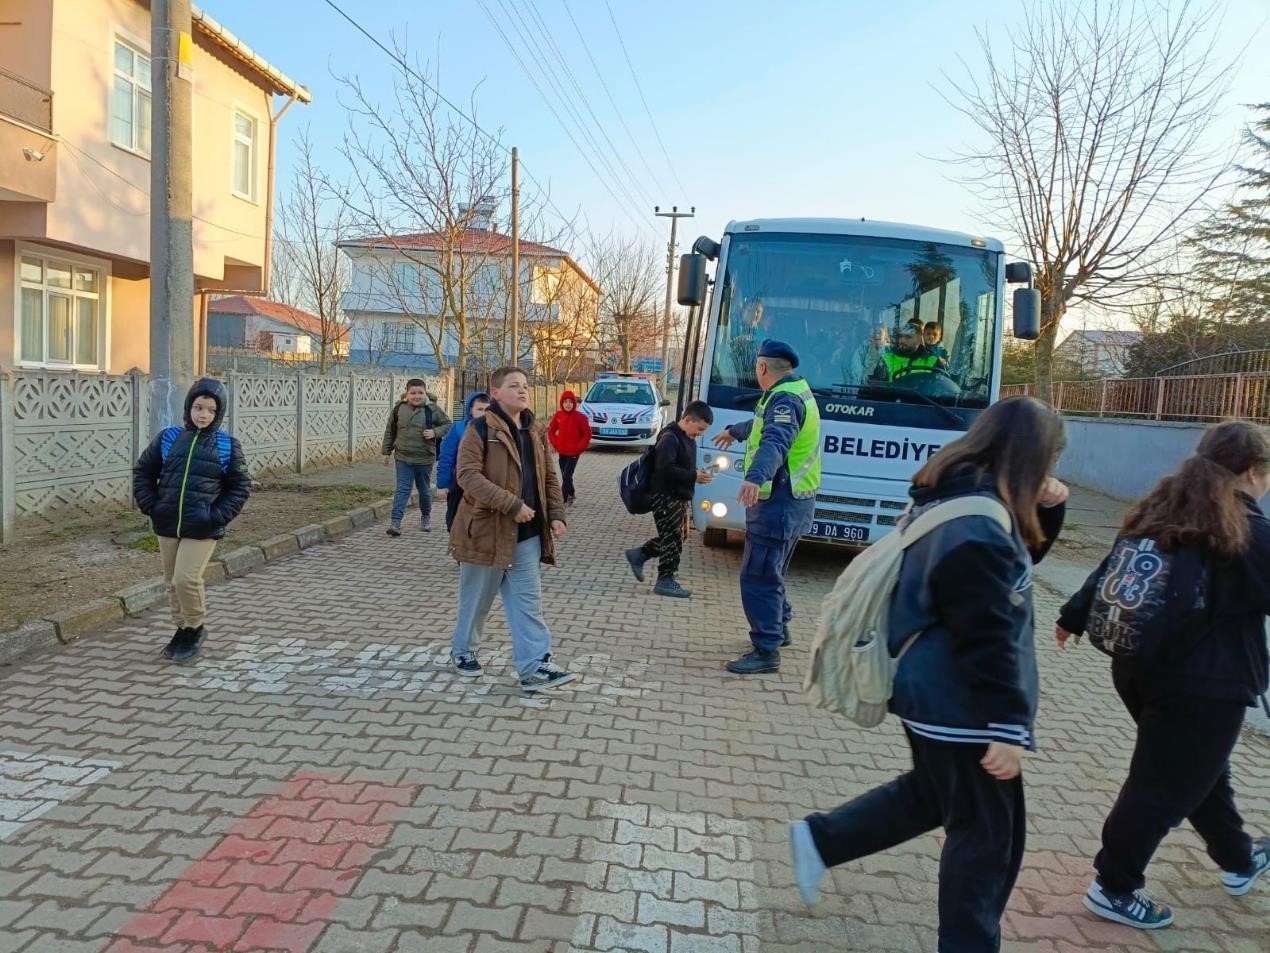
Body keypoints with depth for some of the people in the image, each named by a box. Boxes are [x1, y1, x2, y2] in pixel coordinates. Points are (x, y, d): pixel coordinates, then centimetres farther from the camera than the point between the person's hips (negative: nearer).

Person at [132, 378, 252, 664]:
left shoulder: (228, 446, -3)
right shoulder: (168, 438, 3)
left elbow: (240, 486, 1)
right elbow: (143, 472, 12)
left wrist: (219, 516, -10)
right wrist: (150, 506, 0)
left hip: (202, 528, -4)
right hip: (167, 525, 4)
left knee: (186, 579, -13)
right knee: (172, 582, 13)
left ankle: (196, 628, 10)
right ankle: (183, 629, 31)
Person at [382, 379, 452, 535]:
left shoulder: (432, 409, -7)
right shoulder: (399, 409, -1)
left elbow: (447, 425, 3)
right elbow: (390, 431, 9)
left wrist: (435, 432, -16)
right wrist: (386, 451, 10)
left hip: (424, 458, 0)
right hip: (403, 458, 0)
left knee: (425, 490, 15)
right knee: (402, 489, -4)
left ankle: (426, 517, 36)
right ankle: (395, 522, -6)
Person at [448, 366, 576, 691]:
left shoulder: (535, 432, 11)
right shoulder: (481, 429, -10)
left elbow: (549, 478, 18)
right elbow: (467, 475, -20)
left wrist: (556, 514, 3)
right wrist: (512, 505, -25)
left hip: (527, 533, 5)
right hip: (487, 529, -5)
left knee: (528, 600, 2)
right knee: (477, 599, 11)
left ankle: (535, 666, 4)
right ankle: (463, 651, 31)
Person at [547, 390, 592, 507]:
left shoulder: (580, 416, -11)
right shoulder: (558, 415, 0)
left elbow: (587, 433, -7)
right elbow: (551, 430, 12)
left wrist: (579, 447, -11)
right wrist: (555, 443, 2)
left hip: (574, 453, -4)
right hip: (561, 452, 5)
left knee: (567, 476, -10)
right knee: (565, 476, 15)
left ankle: (563, 501, -5)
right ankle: (571, 494, 38)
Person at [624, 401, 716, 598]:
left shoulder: (688, 439, 13)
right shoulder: (670, 438, -17)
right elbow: (665, 468, -28)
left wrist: (699, 474, 3)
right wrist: (694, 476, -26)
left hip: (679, 497, 10)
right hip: (665, 497, -10)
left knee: (673, 537, 15)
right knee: (673, 539, -5)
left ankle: (638, 555, 27)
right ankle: (666, 581, 5)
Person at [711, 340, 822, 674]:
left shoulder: (786, 399, -17)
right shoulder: (793, 392, 17)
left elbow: (775, 442, -37)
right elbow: (762, 424, 38)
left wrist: (756, 478, -53)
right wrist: (735, 431, 55)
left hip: (779, 502, -11)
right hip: (789, 500, 11)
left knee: (758, 577, -8)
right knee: (770, 571, 25)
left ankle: (767, 652, -4)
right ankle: (778, 627, 41)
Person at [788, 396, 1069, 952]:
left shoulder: (953, 499, 5)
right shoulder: (979, 526, -26)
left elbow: (1018, 558, 20)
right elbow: (987, 641, -26)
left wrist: (1047, 509, 4)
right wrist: (1008, 726, -21)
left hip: (929, 692, 10)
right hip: (960, 705, -10)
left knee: (931, 794, 27)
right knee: (987, 836, 8)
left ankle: (819, 840, 30)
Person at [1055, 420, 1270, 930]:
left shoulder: (1159, 512, 3)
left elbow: (1110, 569, 10)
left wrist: (1074, 617, 21)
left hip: (1139, 668, 8)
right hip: (1203, 685, -8)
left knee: (1202, 770, 27)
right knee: (1164, 788, 6)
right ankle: (1113, 887, 16)